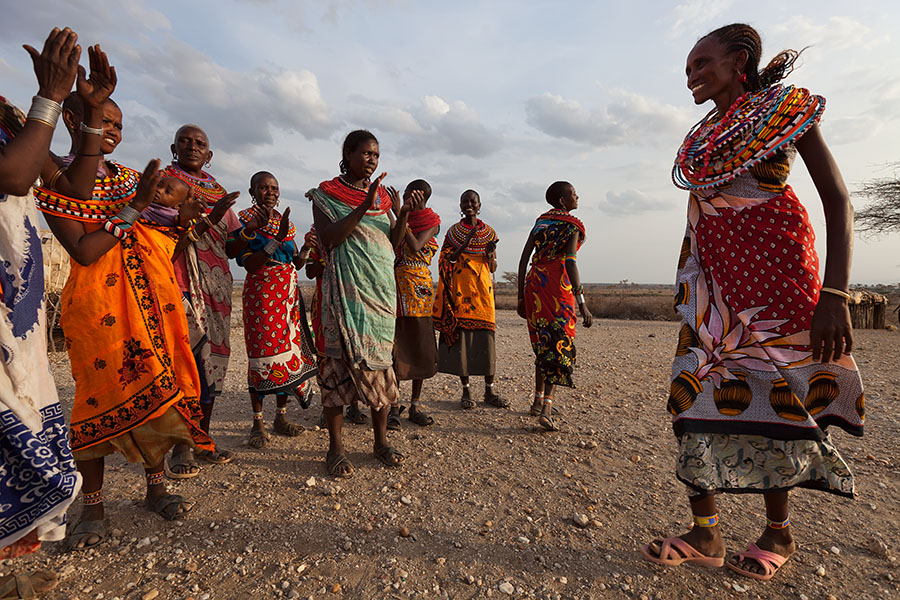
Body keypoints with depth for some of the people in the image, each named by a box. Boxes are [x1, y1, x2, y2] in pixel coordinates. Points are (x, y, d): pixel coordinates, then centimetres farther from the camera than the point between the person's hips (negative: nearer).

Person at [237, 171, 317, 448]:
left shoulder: (286, 221, 14)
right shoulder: (246, 219, -2)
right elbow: (248, 264, -13)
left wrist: (307, 247, -4)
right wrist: (278, 239, -21)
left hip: (288, 295, 5)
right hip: (261, 294, -5)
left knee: (288, 351, 5)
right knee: (261, 353, -4)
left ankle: (281, 416, 17)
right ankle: (257, 422, 7)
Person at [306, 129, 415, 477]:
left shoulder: (381, 195, 17)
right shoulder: (326, 193, 4)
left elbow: (394, 240, 11)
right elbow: (328, 239, -12)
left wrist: (405, 212, -5)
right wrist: (363, 207, -17)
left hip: (380, 287, 4)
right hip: (345, 288, -4)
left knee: (379, 357, 4)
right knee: (339, 357, -5)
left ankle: (381, 441, 15)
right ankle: (335, 447, 7)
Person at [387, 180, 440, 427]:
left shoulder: (433, 222, 5)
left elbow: (415, 248, -12)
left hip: (418, 287, -1)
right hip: (394, 286, 2)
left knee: (419, 345, 2)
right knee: (394, 344, -2)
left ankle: (415, 405, 15)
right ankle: (393, 406, 7)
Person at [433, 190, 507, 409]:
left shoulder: (489, 232, 12)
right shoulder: (453, 232, 6)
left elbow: (493, 268, 14)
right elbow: (446, 261, -2)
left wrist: (491, 254, -8)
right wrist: (466, 242, -13)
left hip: (482, 289, 2)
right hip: (460, 289, -2)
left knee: (486, 338, -2)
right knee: (461, 336, -3)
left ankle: (489, 391, 10)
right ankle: (465, 391, 9)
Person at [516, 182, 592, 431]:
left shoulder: (541, 220, 16)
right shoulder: (573, 225, -2)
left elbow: (524, 259, 10)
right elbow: (569, 262, -16)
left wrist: (521, 297, 14)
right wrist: (582, 303, -18)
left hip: (533, 283, 7)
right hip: (557, 284, -6)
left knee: (542, 342, 17)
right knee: (560, 344, -2)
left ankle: (538, 400, 25)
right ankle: (546, 408, -10)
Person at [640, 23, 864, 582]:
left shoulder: (786, 107, 1)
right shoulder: (702, 136, 18)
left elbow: (839, 201, -6)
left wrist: (835, 293, -17)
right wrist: (688, 283, 16)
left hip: (773, 263, -5)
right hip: (713, 273, 5)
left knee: (771, 387, -2)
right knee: (699, 387, -3)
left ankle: (779, 534, 19)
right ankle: (706, 533, 6)